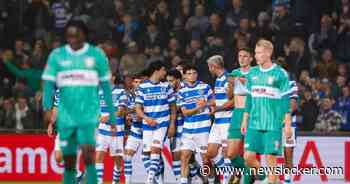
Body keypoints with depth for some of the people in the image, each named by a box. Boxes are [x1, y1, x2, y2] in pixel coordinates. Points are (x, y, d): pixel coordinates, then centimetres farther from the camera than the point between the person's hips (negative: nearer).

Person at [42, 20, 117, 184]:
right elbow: (49, 83, 1)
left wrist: (112, 116, 8)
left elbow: (106, 87, 8)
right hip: (66, 115, 2)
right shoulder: (57, 56, 5)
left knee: (87, 151, -22)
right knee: (68, 160, 5)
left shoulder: (97, 55, 3)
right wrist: (47, 107, -16)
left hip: (89, 114, -2)